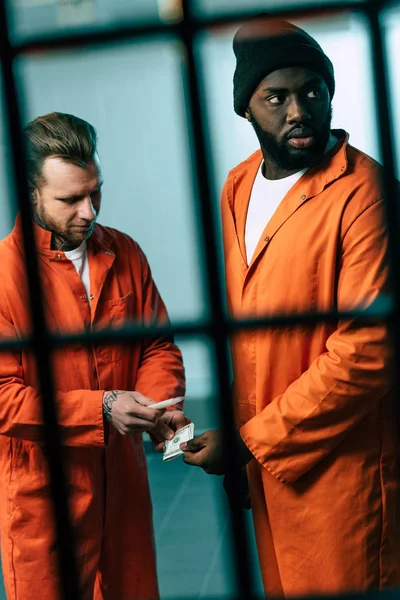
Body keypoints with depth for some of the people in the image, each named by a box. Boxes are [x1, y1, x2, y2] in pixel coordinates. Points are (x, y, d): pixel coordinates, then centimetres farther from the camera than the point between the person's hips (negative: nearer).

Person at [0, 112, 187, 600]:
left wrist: (158, 405, -12)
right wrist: (100, 409, -23)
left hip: (123, 482, 5)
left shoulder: (125, 255, 3)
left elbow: (157, 346, 8)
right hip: (42, 494, -5)